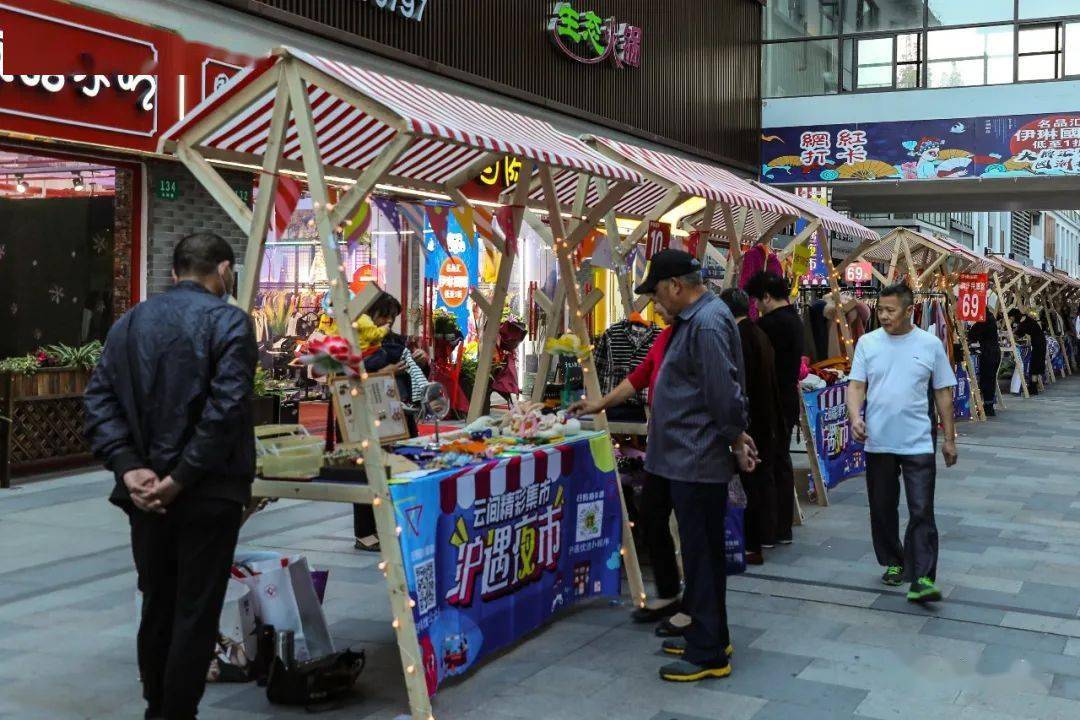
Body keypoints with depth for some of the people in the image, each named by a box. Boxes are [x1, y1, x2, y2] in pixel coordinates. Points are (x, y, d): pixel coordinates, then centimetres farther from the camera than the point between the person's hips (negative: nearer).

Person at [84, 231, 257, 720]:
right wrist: (182, 477, -16)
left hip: (146, 492, 6)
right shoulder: (228, 321, -9)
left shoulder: (130, 322, 9)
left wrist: (129, 466, -7)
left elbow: (99, 400, 1)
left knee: (156, 607, 18)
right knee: (195, 615, 3)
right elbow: (227, 407, -20)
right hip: (208, 494, -6)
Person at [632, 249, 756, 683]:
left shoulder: (707, 323, -20)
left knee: (702, 555, -3)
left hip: (697, 459, -11)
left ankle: (708, 654, 6)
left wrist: (737, 441, -11)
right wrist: (737, 435, 18)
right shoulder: (694, 319, 13)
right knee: (704, 552, 17)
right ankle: (708, 636, 29)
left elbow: (724, 391, -22)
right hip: (692, 456, 11)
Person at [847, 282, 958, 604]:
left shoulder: (930, 345, 0)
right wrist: (855, 417, -18)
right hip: (878, 442, 2)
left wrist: (949, 438, 7)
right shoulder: (868, 343, 2)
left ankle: (922, 579, -7)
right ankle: (894, 563, 30)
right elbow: (856, 386, 1)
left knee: (922, 511, -7)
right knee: (882, 509, 12)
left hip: (918, 443, -2)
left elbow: (943, 393, 6)